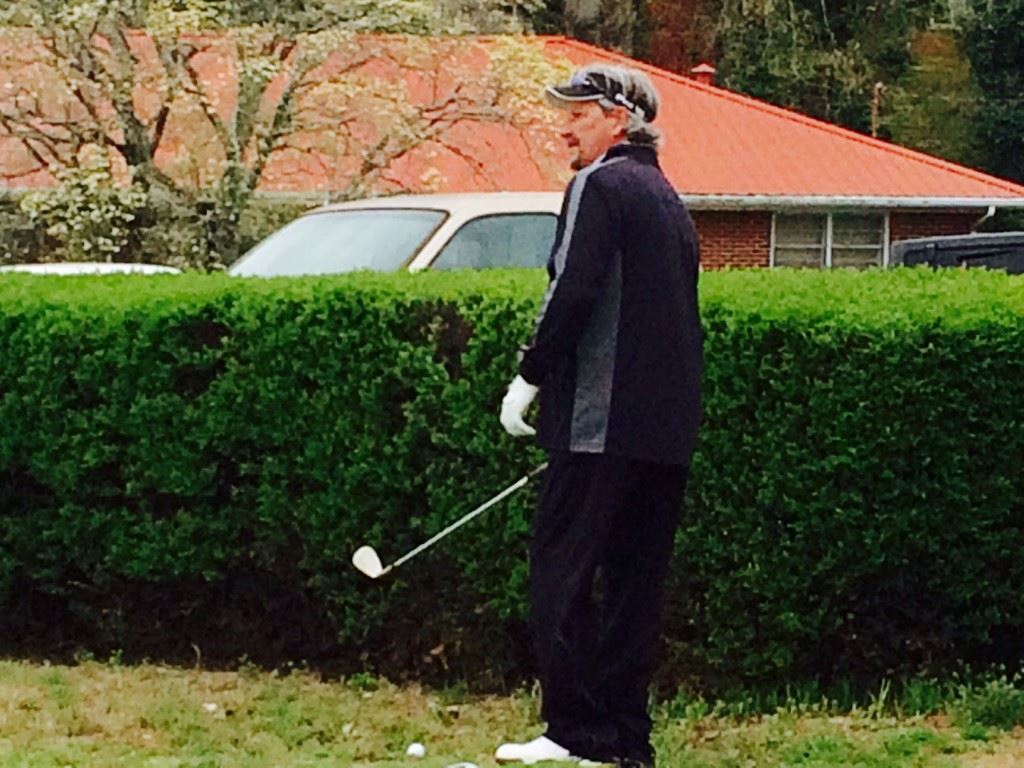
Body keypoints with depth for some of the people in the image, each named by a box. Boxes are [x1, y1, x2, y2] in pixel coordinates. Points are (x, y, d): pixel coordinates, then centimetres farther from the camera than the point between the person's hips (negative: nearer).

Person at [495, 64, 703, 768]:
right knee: (636, 577, 9)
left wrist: (530, 376, -9)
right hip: (668, 426, 9)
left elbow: (575, 292, -16)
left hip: (603, 418, -9)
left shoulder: (600, 185, -6)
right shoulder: (669, 198, 20)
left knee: (562, 571, -5)